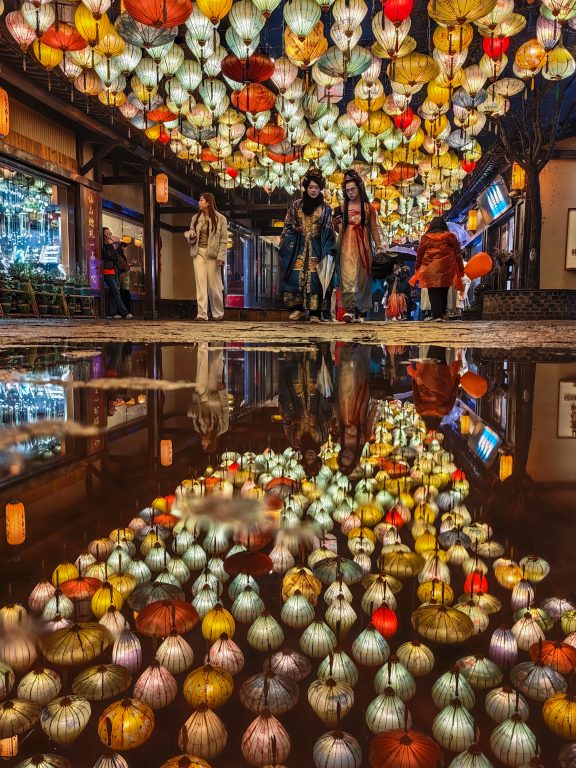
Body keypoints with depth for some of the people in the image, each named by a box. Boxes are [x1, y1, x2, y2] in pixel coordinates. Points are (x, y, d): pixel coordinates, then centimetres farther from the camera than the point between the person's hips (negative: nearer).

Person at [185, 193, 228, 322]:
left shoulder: (220, 219, -1)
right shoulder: (196, 218, 11)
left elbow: (223, 240, -4)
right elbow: (191, 234, 19)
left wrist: (221, 257, -13)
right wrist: (190, 235, -6)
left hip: (212, 254, -3)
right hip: (198, 253, 3)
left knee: (214, 285, 1)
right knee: (200, 283, -6)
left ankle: (218, 313, 17)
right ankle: (202, 314, -8)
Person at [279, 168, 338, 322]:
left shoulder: (325, 208, 6)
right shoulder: (296, 205, 10)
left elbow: (329, 231, 4)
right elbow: (288, 224, 14)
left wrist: (329, 250, -5)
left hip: (316, 248, -2)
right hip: (299, 247, 2)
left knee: (315, 278, -7)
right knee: (297, 276, -6)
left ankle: (314, 312, -6)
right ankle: (299, 308, 2)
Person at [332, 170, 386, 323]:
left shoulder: (368, 208, 7)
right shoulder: (343, 208, 9)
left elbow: (374, 229, 8)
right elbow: (339, 230, 14)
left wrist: (379, 247, 2)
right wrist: (335, 224, -8)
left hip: (363, 246, 0)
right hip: (347, 246, 0)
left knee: (363, 277, 5)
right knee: (348, 276, -16)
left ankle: (361, 309, 16)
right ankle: (350, 309, -24)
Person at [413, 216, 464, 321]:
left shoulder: (426, 238, 4)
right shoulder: (451, 237, 7)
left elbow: (419, 255, 8)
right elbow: (457, 254, 8)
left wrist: (418, 268, 18)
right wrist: (461, 269, 13)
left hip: (430, 270, -2)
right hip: (446, 269, 2)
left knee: (434, 293, -1)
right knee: (444, 292, 14)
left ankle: (437, 315, -11)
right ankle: (443, 314, 19)